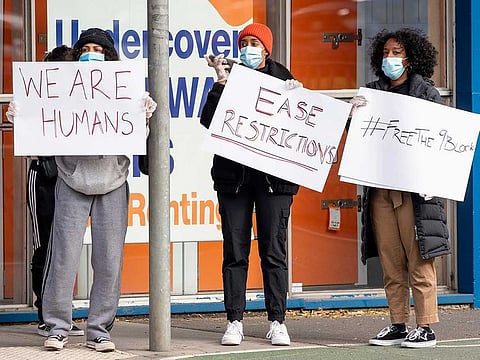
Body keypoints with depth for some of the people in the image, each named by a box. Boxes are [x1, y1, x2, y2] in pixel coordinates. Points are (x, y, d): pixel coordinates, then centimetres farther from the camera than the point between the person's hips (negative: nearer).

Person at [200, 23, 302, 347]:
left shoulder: (282, 79, 7)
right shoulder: (230, 78, 8)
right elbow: (208, 121, -4)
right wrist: (221, 84, -10)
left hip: (273, 176, -1)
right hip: (233, 174, 1)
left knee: (274, 250, -1)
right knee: (235, 250, 1)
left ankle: (277, 322, 3)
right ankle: (235, 322, 5)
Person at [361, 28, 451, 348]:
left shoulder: (426, 92, 2)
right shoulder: (373, 93, 14)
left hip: (414, 188, -4)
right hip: (380, 187, 4)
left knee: (419, 261, -5)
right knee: (391, 262, 6)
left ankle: (426, 328, -2)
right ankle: (398, 325, 11)